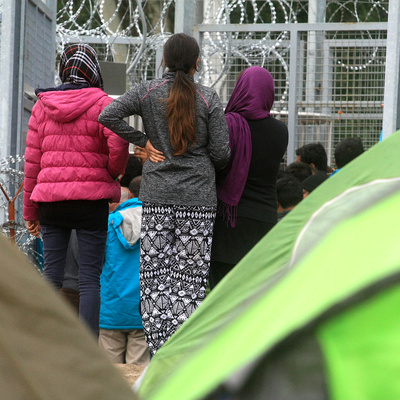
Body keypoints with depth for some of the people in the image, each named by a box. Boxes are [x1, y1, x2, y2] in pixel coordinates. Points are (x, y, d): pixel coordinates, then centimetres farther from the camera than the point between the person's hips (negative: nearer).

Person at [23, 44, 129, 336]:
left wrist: (30, 210, 13)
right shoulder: (102, 104, -4)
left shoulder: (43, 106, 8)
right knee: (91, 276, -1)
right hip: (91, 198, -3)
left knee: (51, 275, 7)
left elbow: (32, 159, 8)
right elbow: (118, 144, -19)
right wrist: (113, 172, 3)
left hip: (50, 199, 3)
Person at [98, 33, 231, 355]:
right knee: (191, 274, 2)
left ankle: (161, 351, -2)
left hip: (157, 194, 1)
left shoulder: (148, 92, 2)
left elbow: (108, 116, -10)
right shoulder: (208, 98, -1)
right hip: (198, 196, -1)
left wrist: (142, 141, 0)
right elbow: (221, 152, -4)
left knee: (154, 272, 4)